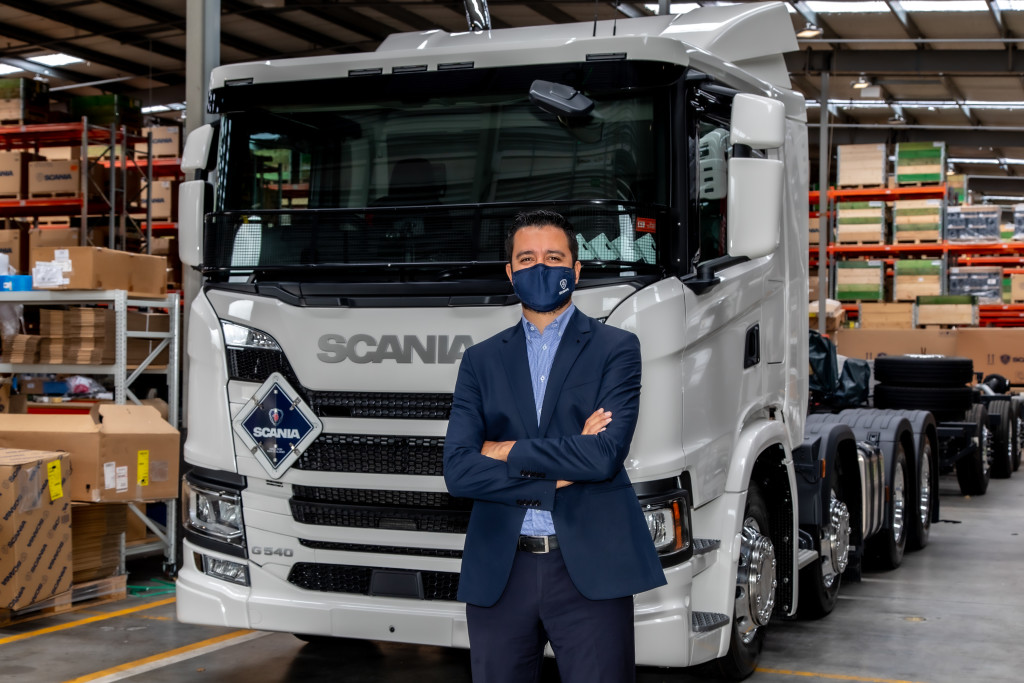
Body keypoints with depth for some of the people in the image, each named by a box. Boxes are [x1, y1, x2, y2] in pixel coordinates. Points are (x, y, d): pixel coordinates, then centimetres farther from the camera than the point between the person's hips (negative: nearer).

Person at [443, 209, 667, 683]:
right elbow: (458, 471, -2)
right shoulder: (481, 361, 11)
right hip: (499, 574, 3)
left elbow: (605, 454, -12)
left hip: (589, 570, -2)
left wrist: (508, 452, -4)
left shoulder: (616, 349, 4)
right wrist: (560, 475, -9)